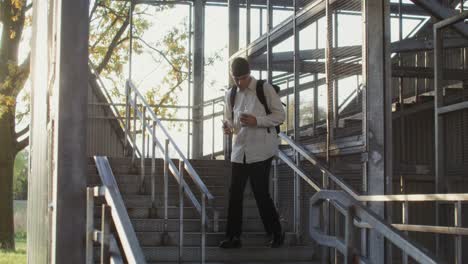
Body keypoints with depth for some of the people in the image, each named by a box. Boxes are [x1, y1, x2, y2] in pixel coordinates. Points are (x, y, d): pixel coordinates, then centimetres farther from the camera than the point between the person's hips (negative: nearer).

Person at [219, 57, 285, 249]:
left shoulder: (264, 89, -5)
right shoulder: (230, 95, 11)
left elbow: (280, 115, -5)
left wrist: (256, 121, -19)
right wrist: (227, 127, -5)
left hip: (260, 151, -5)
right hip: (239, 150, 5)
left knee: (261, 192, -2)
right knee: (235, 193, 3)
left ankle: (276, 233, 16)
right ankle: (233, 236, 12)